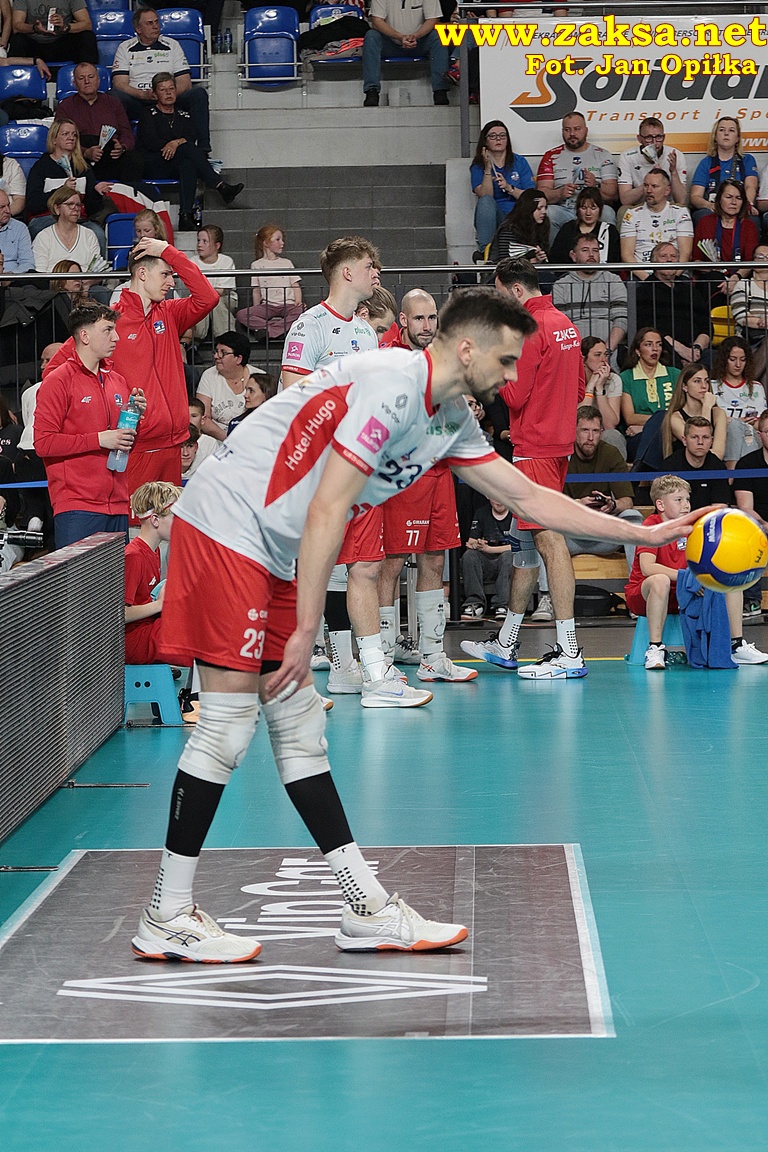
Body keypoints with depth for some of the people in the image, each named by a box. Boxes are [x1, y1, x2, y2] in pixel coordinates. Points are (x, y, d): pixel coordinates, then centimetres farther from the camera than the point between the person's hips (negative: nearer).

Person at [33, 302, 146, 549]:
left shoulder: (118, 381, 17)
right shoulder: (58, 380, -4)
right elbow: (43, 443, -11)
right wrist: (99, 439, -14)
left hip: (116, 504, 7)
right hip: (77, 506, -6)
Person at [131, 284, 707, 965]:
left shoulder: (452, 421, 11)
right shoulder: (391, 386, -19)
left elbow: (528, 497, 20)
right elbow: (326, 512, -21)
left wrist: (644, 534, 20)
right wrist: (306, 632, -19)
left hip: (269, 556, 10)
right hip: (226, 524, -10)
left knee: (299, 725, 9)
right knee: (228, 722, -10)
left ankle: (367, 909, 11)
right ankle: (167, 919, -3)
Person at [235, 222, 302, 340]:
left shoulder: (286, 263, 17)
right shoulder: (257, 265, 15)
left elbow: (296, 286, 10)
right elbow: (256, 291, 13)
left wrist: (298, 302, -7)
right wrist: (256, 308, 1)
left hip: (287, 304, 0)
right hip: (267, 306, 1)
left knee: (300, 311, -37)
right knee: (241, 315, -27)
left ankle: (269, 331, -39)